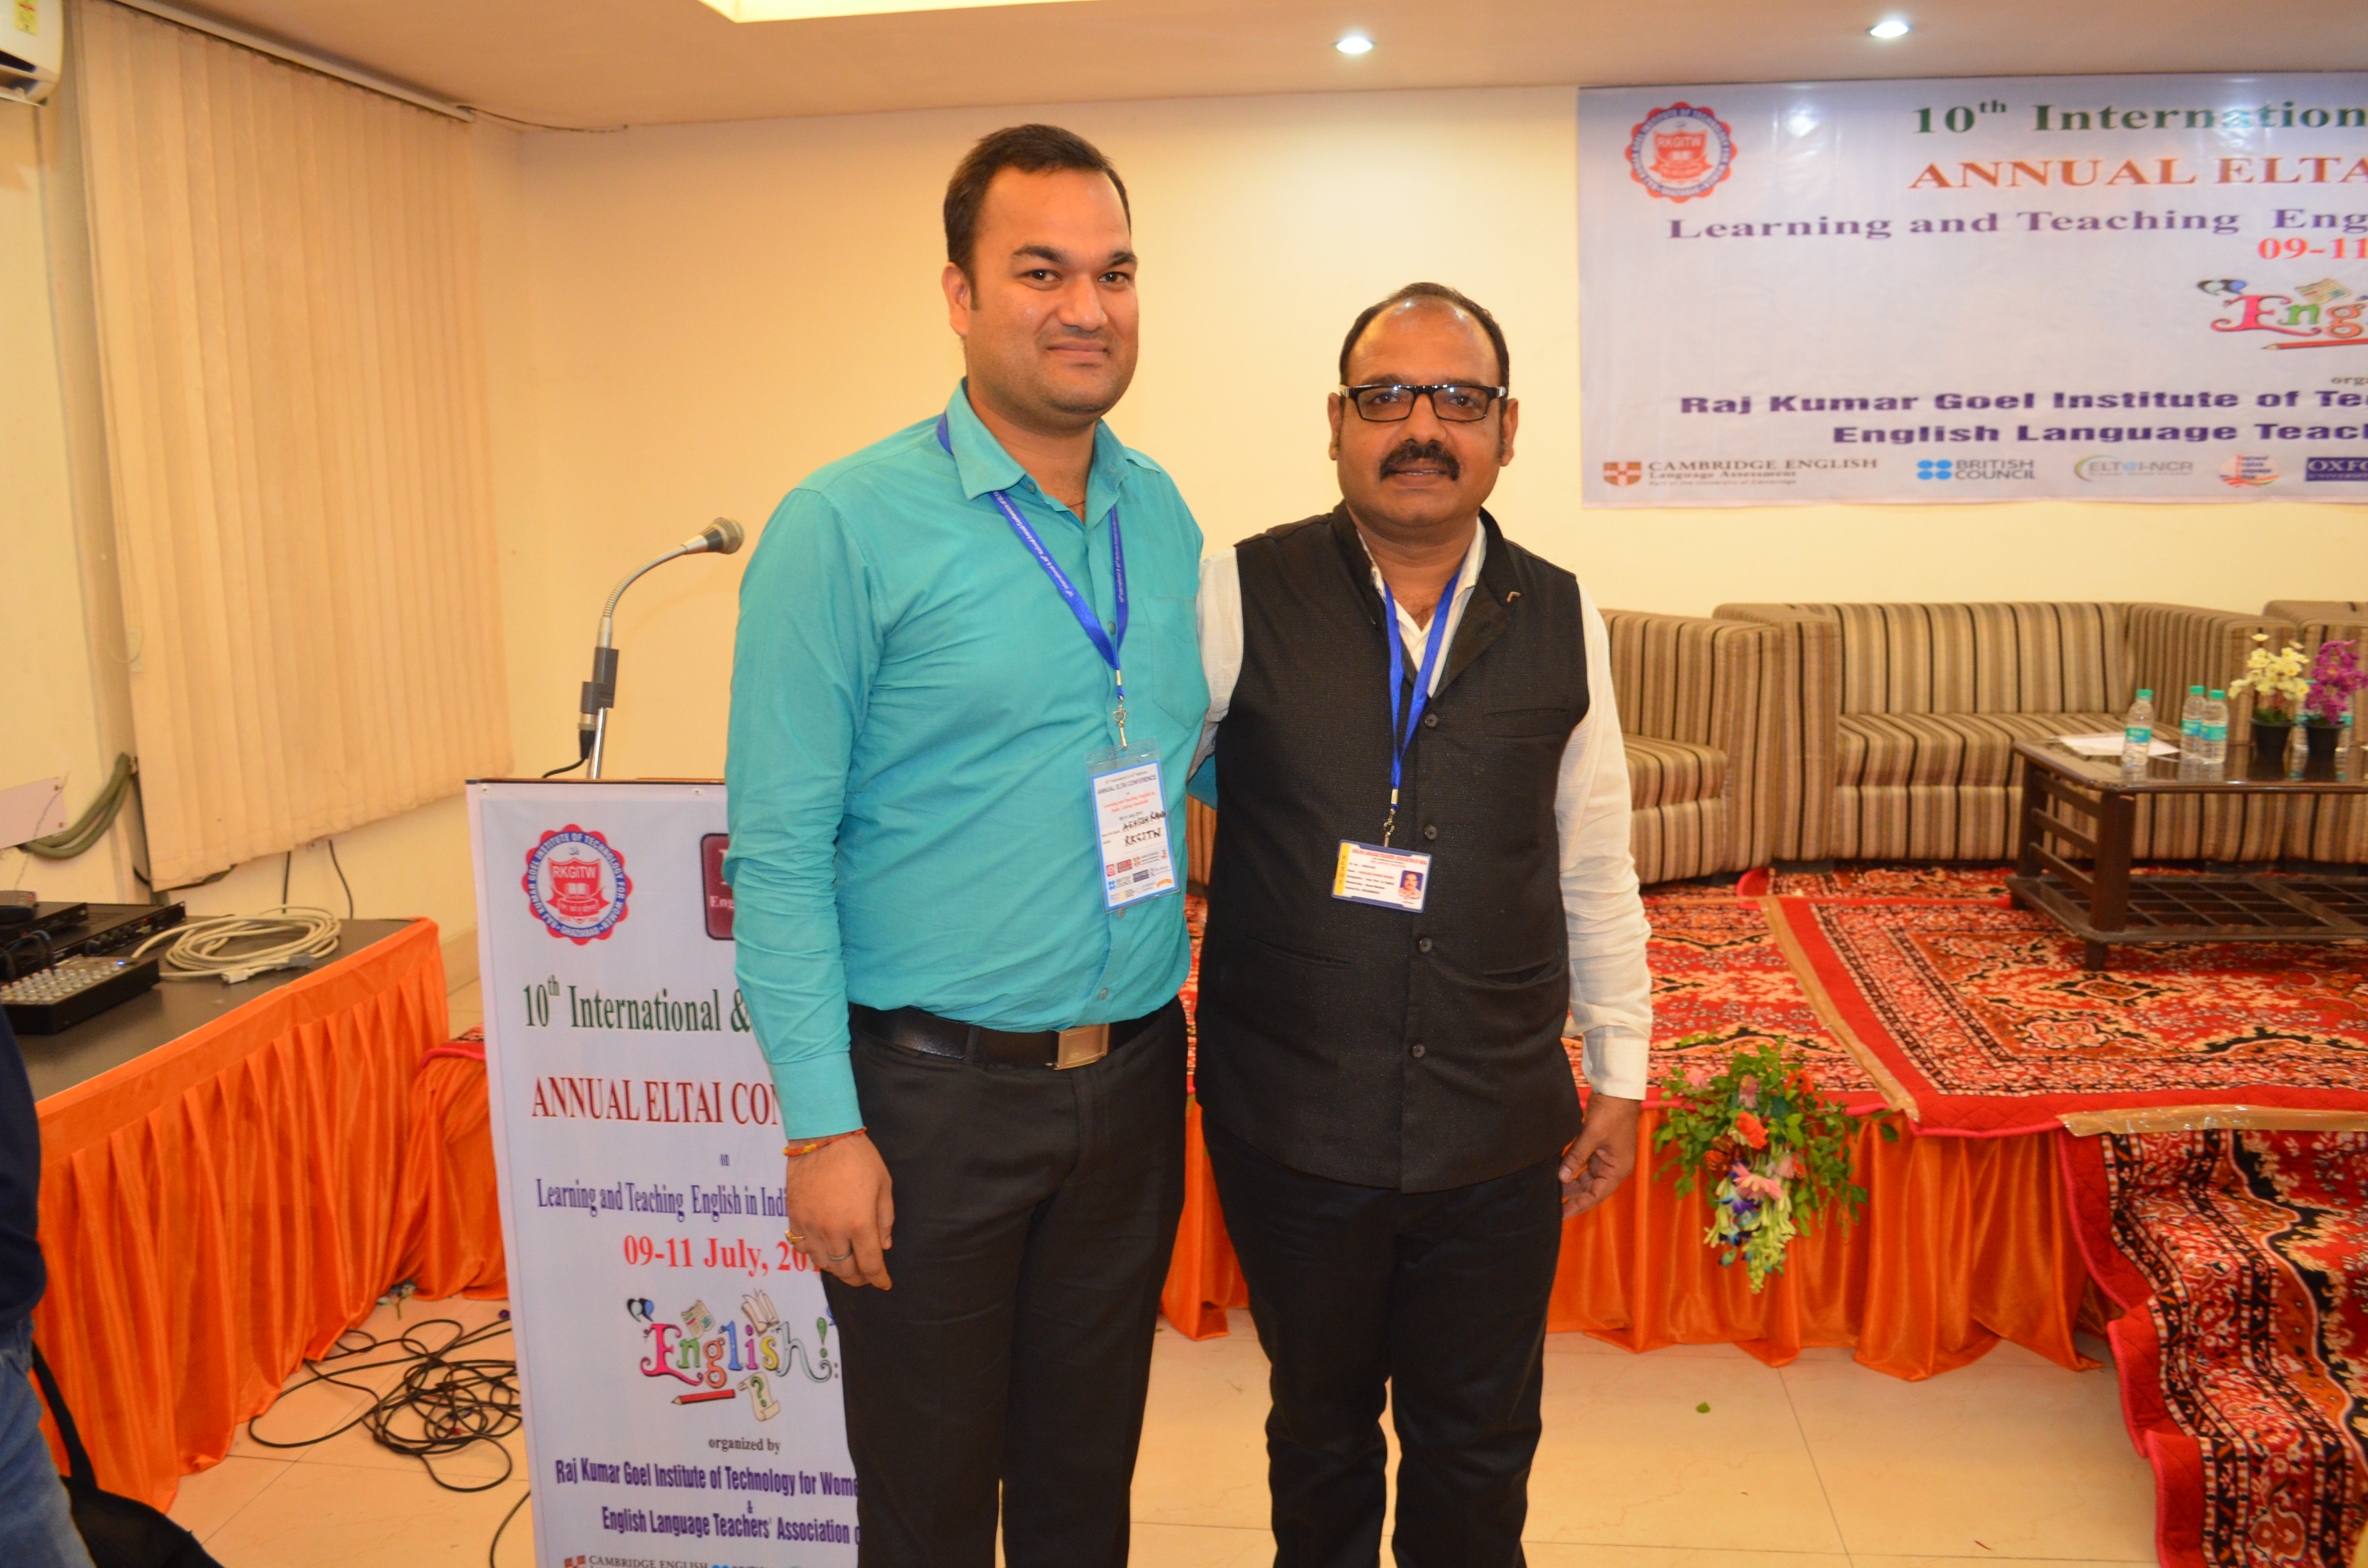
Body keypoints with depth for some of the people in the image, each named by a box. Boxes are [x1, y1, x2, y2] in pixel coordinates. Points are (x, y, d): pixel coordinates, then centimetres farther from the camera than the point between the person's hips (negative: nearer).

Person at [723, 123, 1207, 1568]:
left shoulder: (1164, 514, 5)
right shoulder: (848, 526, -11)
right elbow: (778, 846, -13)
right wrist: (822, 1125, -15)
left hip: (1133, 1073, 5)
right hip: (932, 1090, -4)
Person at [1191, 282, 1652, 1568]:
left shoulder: (1562, 620, 1)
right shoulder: (1238, 597, -8)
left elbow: (1595, 868, 8)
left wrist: (1619, 1072, 11)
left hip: (1500, 1127, 2)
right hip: (1292, 1124, -1)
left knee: (1479, 1450, 17)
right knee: (1320, 1432, 20)